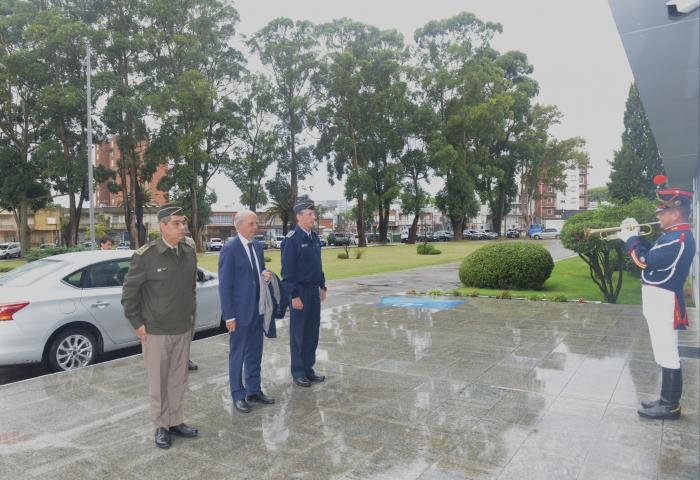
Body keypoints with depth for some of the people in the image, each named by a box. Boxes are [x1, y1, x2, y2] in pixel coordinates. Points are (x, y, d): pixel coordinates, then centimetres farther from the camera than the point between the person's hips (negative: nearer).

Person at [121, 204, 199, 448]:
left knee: (178, 379, 14)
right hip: (155, 331, -4)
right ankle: (161, 425, 26)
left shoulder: (189, 251, 0)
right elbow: (129, 290, -7)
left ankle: (175, 421, 30)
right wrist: (137, 323, -6)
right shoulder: (145, 255, -14)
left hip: (184, 329, 4)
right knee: (158, 382, 9)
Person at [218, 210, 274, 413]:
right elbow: (225, 285, -14)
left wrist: (265, 275, -5)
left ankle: (253, 391, 30)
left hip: (257, 309, 7)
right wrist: (229, 315, -15)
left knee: (255, 353, 16)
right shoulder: (229, 249, -14)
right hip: (240, 311, -7)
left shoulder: (258, 246, 7)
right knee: (237, 355, 8)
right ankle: (238, 395, 22)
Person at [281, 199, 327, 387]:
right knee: (298, 333, 4)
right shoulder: (291, 239, -14)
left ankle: (308, 368, 26)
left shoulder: (314, 237, 9)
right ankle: (298, 372, 17)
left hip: (314, 290, 7)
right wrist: (294, 295, -17)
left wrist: (322, 286, 14)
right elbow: (287, 271, -15)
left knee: (312, 331, 13)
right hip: (300, 291, -7)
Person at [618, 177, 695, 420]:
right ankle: (668, 399, 26)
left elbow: (646, 261, -25)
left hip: (664, 303, -10)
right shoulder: (675, 235, 12)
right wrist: (636, 236, 10)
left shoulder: (680, 238, -20)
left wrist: (630, 240, -11)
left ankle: (670, 406, 8)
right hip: (659, 301, 10)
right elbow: (654, 254, 23)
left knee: (667, 356, -2)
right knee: (666, 355, 16)